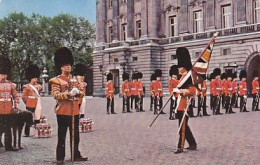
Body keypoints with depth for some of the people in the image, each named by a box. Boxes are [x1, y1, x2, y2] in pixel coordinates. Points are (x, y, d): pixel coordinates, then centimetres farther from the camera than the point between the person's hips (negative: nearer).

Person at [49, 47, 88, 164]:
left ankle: (76, 155, 23)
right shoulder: (56, 80, -3)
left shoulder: (75, 79, 14)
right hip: (63, 111, -5)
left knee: (75, 135, 12)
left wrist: (78, 92, -10)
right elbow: (55, 95, -14)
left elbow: (82, 93, 13)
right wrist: (68, 94, -26)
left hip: (75, 111, 6)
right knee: (62, 136, 1)